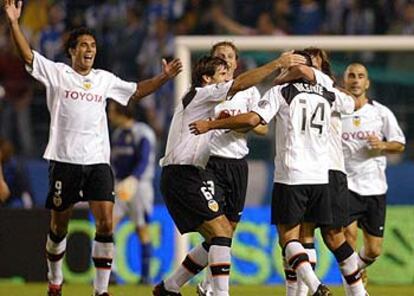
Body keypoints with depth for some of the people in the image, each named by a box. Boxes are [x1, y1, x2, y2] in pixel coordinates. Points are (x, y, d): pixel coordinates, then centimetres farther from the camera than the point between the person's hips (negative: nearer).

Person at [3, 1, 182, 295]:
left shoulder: (105, 79, 14)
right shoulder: (57, 73, 2)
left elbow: (136, 91, 27)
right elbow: (28, 55, -8)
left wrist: (163, 77, 15)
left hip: (98, 161, 2)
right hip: (64, 160, -2)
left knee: (106, 223, -12)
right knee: (59, 226, 7)